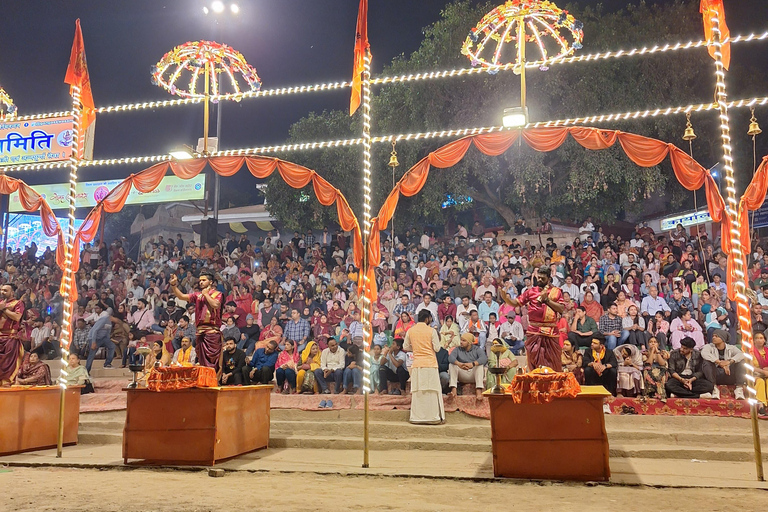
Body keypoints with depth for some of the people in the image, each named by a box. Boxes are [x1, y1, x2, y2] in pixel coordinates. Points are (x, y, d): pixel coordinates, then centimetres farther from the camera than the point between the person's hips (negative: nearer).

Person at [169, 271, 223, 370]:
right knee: (202, 361, 8)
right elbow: (182, 296, 5)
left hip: (212, 331, -5)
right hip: (200, 330, 5)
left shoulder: (217, 294, 5)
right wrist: (174, 285, -8)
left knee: (213, 360, -9)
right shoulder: (197, 295, 17)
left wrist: (206, 294, -2)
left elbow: (216, 305, -15)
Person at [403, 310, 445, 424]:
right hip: (430, 364, -3)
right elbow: (437, 348, -5)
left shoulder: (410, 331, 4)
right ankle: (433, 416, 4)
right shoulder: (431, 331, -6)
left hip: (417, 364, 3)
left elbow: (405, 347, 10)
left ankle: (417, 417, 9)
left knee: (417, 391, 7)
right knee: (432, 391, 3)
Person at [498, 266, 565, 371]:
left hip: (551, 332, -1)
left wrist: (547, 299, -8)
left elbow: (561, 309, -3)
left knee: (552, 363, 6)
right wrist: (505, 297, -13)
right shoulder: (531, 291, 8)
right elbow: (516, 303, 5)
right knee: (534, 361, 4)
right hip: (534, 332, 1)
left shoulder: (556, 291, 6)